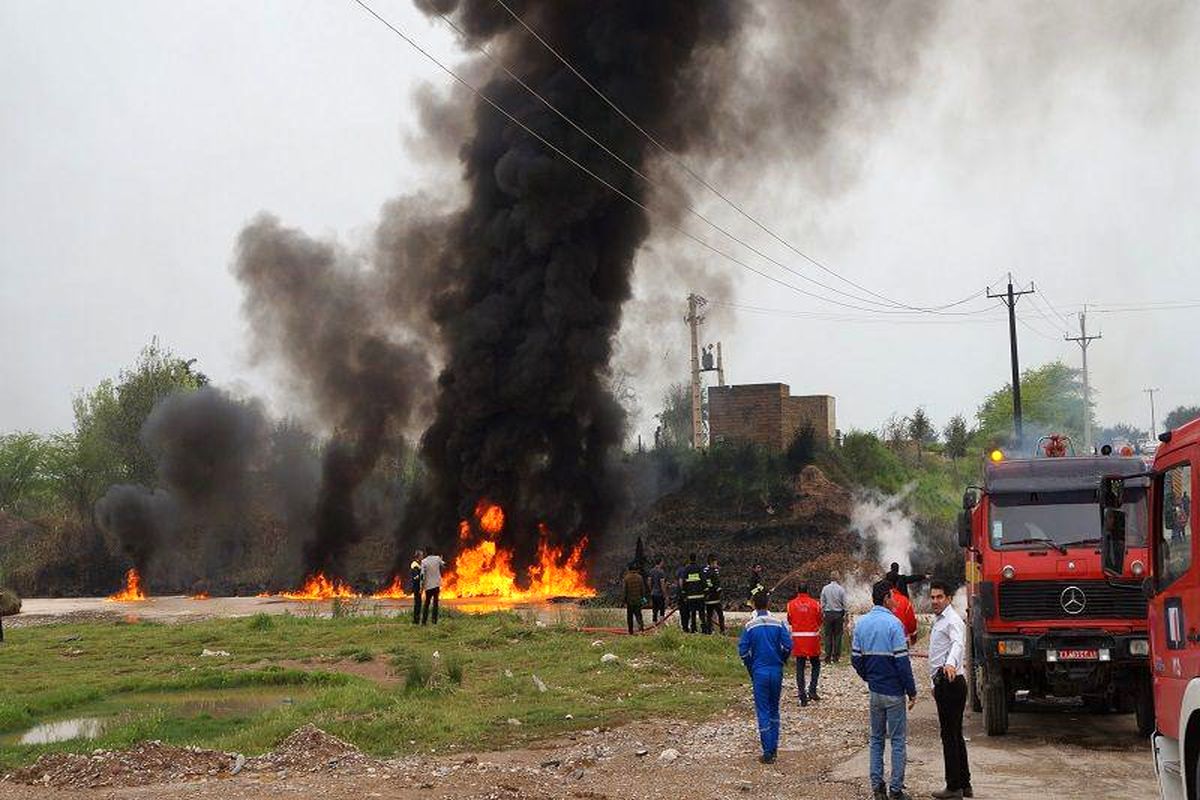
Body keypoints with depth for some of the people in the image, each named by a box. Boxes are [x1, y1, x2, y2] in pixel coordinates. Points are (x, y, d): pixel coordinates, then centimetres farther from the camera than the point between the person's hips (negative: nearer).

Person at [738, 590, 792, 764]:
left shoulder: (750, 626, -7)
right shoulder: (778, 624, -3)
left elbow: (743, 651, -8)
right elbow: (788, 646, -7)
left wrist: (751, 668, 8)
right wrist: (781, 662, 11)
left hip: (759, 672, -2)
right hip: (776, 671, 2)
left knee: (763, 711, 2)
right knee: (774, 709, 17)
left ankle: (768, 752, -2)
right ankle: (774, 747, 20)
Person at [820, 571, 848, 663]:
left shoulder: (825, 589, -1)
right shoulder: (841, 589, -6)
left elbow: (822, 603, 3)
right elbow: (844, 603, -3)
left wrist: (823, 613, 11)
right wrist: (845, 615, 6)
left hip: (828, 614, 1)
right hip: (838, 614, -1)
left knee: (828, 635, 5)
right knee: (837, 635, 5)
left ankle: (828, 656, 2)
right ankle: (836, 656, 4)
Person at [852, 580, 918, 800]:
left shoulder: (862, 623, 4)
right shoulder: (892, 623, -16)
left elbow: (856, 658, 7)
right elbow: (902, 661, -17)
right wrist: (912, 691, -10)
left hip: (874, 691, 6)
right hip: (894, 692, -6)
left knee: (876, 739, 14)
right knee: (898, 741, 2)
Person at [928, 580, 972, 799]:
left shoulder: (952, 620, -13)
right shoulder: (939, 620, 19)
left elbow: (958, 643, -34)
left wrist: (950, 663, -53)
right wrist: (937, 683, 28)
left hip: (950, 682, -10)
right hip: (944, 683, 10)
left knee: (950, 735, -5)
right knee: (955, 735, 14)